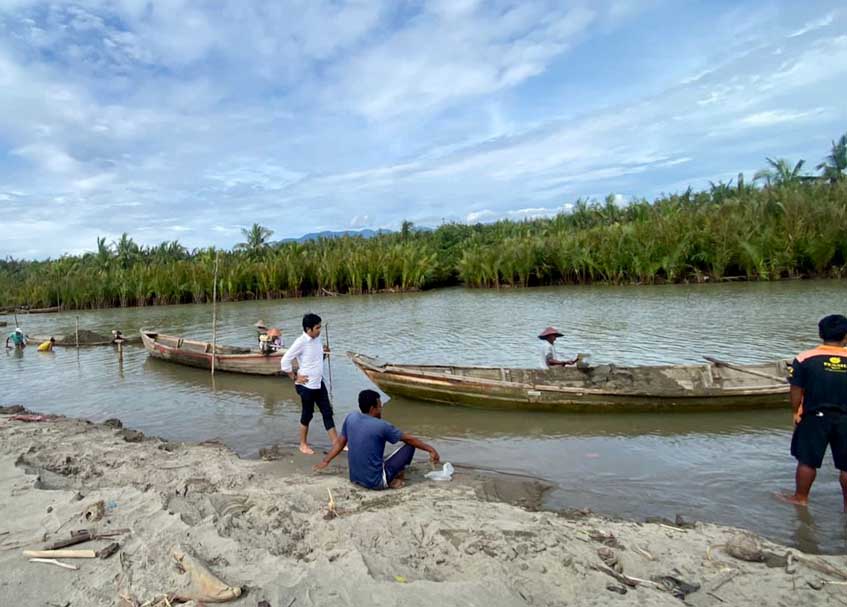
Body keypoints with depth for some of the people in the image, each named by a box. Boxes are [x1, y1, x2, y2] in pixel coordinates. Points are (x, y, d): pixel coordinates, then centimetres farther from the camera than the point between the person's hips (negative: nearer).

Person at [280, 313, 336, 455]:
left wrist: (324, 354, 1)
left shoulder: (317, 338, 3)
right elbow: (285, 361, -18)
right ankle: (303, 445, 27)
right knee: (307, 415, 8)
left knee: (327, 412, 10)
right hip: (307, 385, -7)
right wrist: (295, 378, -12)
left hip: (319, 383, 7)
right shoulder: (301, 342, -20)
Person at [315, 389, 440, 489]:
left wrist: (325, 461, 22)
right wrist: (430, 449, 5)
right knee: (410, 445, -1)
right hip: (376, 482, -7)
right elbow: (409, 439, -6)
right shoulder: (381, 426, -18)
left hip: (355, 478, 7)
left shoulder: (351, 417, -2)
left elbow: (340, 442, 8)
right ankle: (396, 479, 10)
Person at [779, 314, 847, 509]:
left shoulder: (804, 359, -12)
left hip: (814, 418, -1)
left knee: (807, 461, 11)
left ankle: (800, 497, 24)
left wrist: (796, 413, 6)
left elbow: (796, 391, -8)